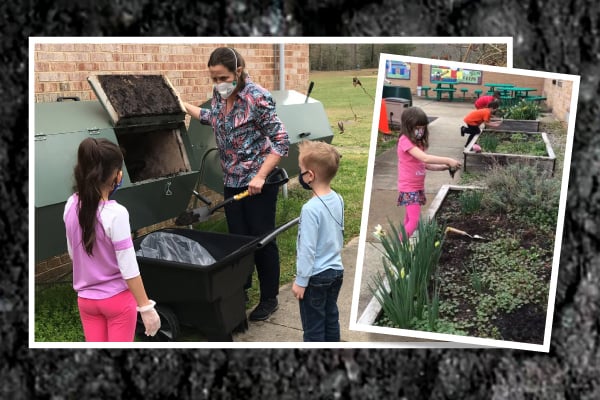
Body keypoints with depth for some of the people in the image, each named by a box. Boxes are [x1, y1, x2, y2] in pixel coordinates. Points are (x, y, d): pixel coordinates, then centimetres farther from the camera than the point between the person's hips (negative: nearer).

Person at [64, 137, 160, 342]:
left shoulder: (71, 206, -6)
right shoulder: (116, 213, -24)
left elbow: (73, 254, 7)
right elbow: (129, 270, -21)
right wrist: (146, 308, -15)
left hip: (86, 299, 5)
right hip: (117, 298, -5)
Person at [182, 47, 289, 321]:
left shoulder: (257, 98, -19)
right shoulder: (219, 94, 2)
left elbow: (281, 142, -17)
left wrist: (260, 177, -23)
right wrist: (184, 106, 25)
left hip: (258, 181, -6)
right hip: (232, 181, 6)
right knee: (237, 237, 13)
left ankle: (269, 298, 20)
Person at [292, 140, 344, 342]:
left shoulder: (311, 209, -25)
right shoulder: (338, 200, -1)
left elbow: (307, 249, -22)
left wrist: (300, 281, -13)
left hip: (316, 277, -8)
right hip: (336, 271, 8)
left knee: (313, 325, 7)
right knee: (331, 318, 21)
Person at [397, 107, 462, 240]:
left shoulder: (417, 142, 10)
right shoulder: (405, 140, -18)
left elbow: (424, 164, 10)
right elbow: (425, 158, -29)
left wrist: (444, 167, -3)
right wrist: (448, 160, -26)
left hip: (418, 187, 9)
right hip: (409, 188, -9)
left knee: (409, 220, 13)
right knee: (414, 221, -13)